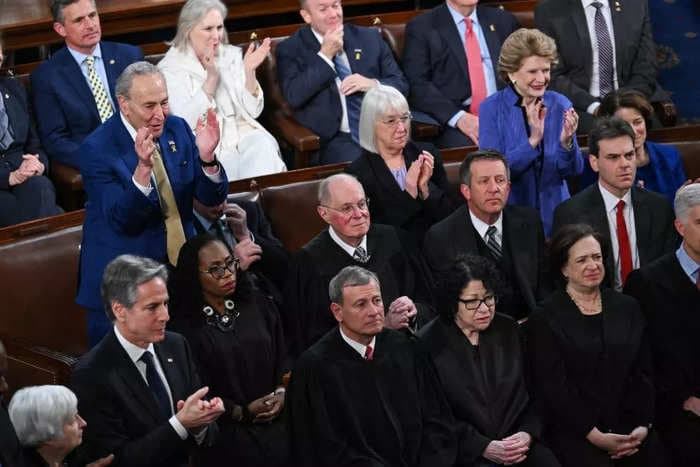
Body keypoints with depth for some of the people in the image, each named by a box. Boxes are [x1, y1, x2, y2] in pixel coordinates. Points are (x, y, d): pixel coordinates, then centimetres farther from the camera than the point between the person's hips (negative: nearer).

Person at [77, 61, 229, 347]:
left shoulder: (178, 129, 1)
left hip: (182, 267, 5)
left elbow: (213, 198, 0)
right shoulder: (97, 149, -14)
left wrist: (207, 158, -21)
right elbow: (120, 220, -22)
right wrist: (143, 169, -37)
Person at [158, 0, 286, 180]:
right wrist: (211, 78, -19)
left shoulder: (232, 56, 12)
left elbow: (253, 111, 6)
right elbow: (186, 122, -12)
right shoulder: (170, 68, -1)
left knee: (262, 145, -28)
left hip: (243, 135, 4)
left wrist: (249, 72, -9)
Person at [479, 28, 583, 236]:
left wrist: (567, 143, -22)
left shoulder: (559, 105, -1)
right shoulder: (492, 109, -8)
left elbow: (573, 171, -2)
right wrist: (533, 141, -26)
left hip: (553, 213, 2)